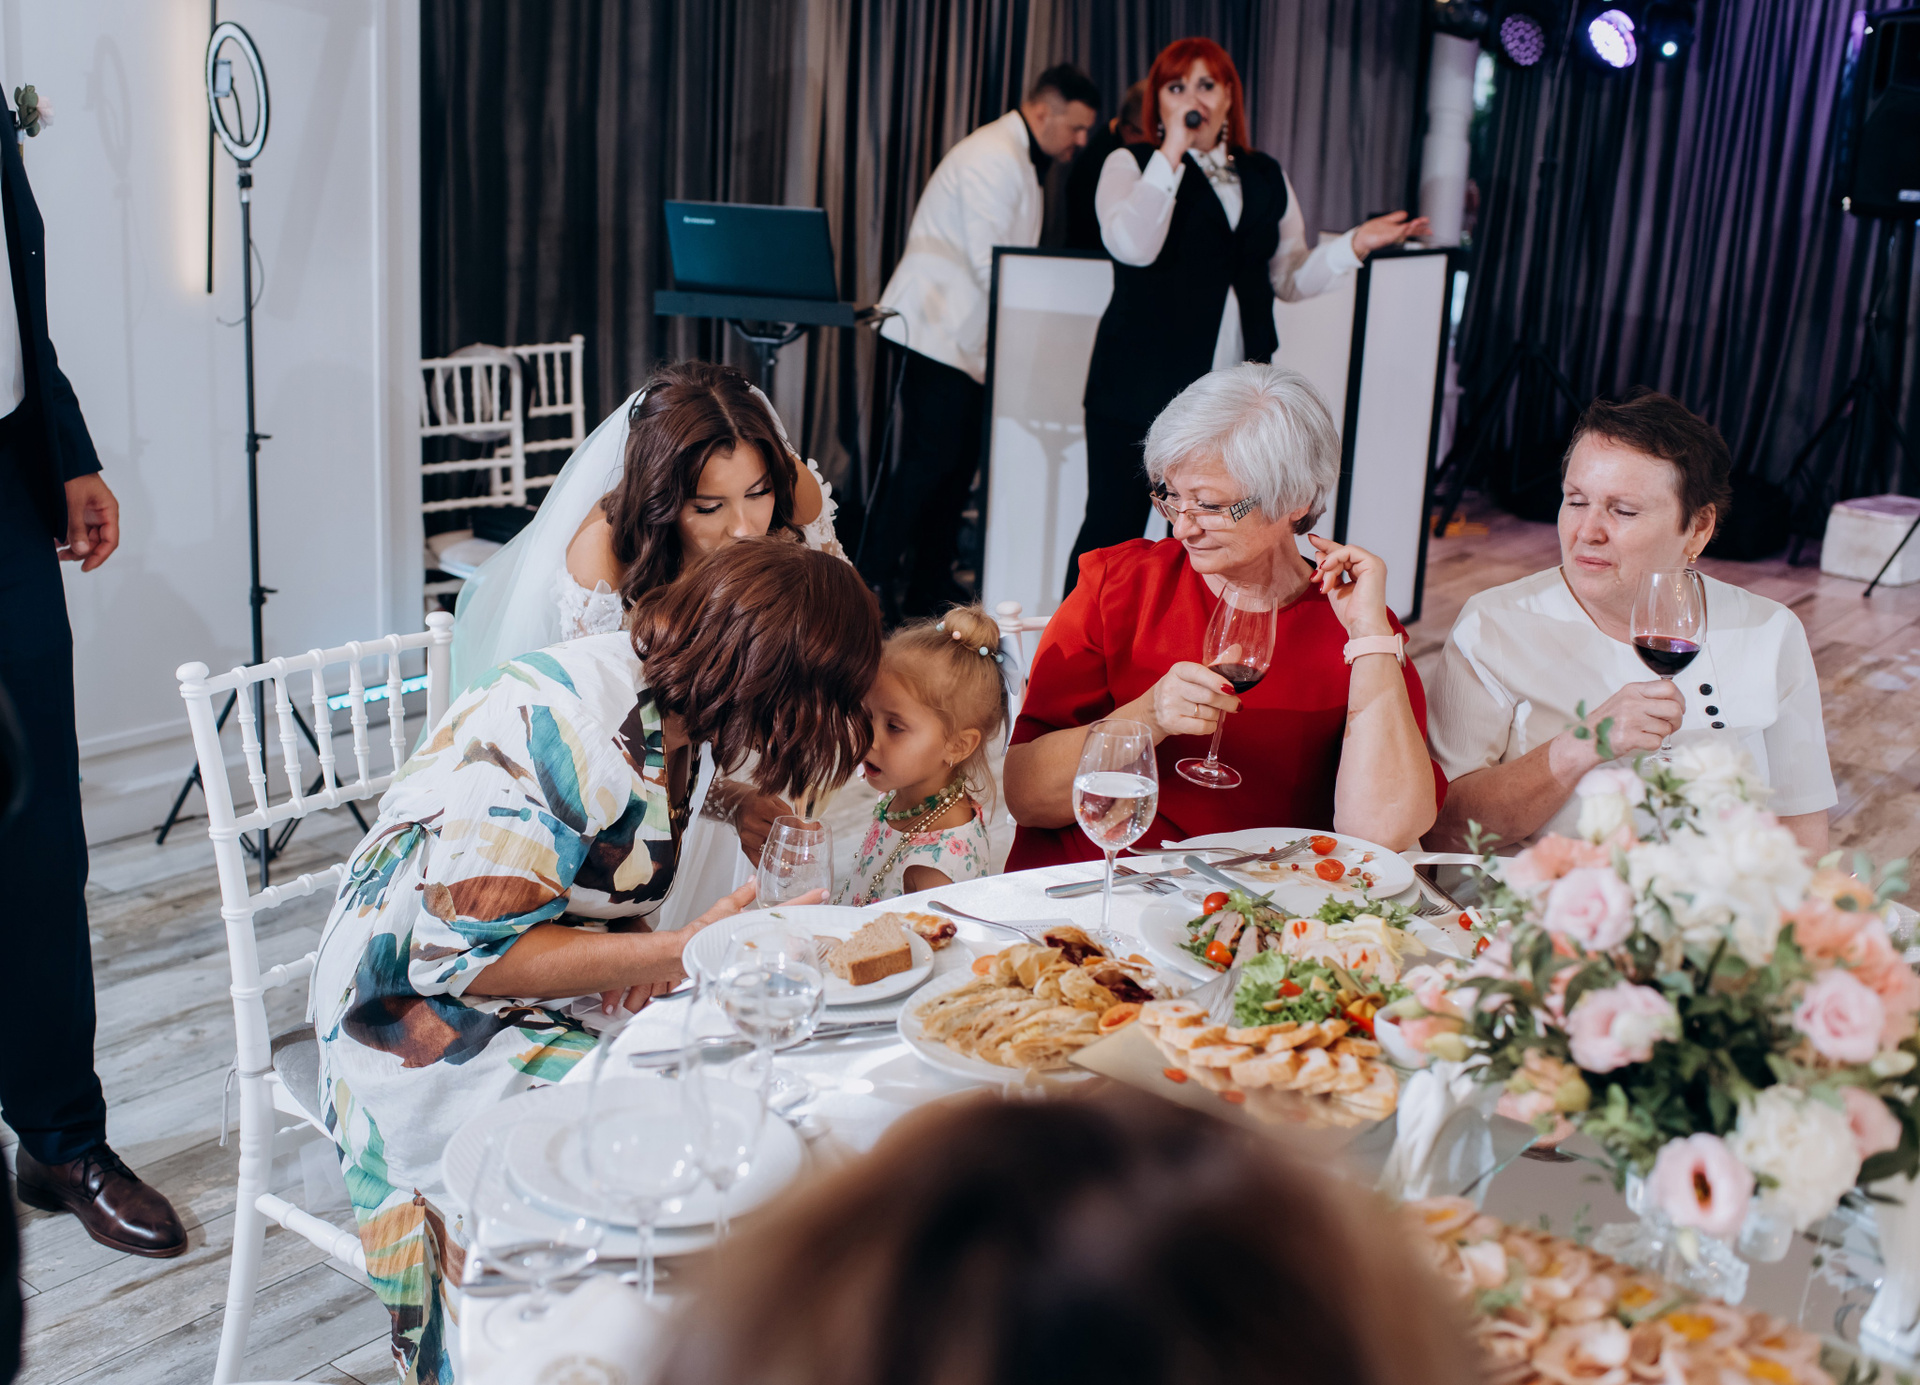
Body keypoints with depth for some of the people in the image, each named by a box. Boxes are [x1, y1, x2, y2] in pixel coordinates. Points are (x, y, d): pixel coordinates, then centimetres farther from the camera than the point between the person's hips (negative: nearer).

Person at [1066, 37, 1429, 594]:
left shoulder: (1266, 178, 15)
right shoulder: (1132, 164, 1)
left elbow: (1292, 277, 16)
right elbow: (1133, 246, -19)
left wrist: (1356, 243, 2)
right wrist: (1171, 153, -16)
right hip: (1142, 385, -4)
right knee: (1115, 524, -1)